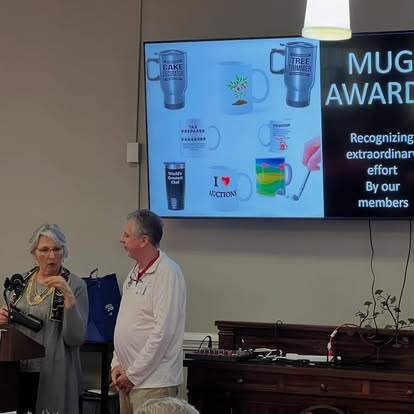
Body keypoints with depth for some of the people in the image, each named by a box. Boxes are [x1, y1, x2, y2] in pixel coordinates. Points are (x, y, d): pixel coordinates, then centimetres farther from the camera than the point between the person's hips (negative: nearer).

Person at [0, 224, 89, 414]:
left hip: (53, 376, -4)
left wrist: (68, 296, -22)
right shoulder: (21, 281, 8)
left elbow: (75, 339, -14)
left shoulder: (75, 285, -7)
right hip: (17, 372, 4)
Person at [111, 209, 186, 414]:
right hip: (129, 377, 8)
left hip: (152, 383, -8)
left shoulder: (167, 273, -14)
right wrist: (117, 364, 8)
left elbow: (163, 332, -19)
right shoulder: (135, 273, 14)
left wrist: (133, 375, -15)